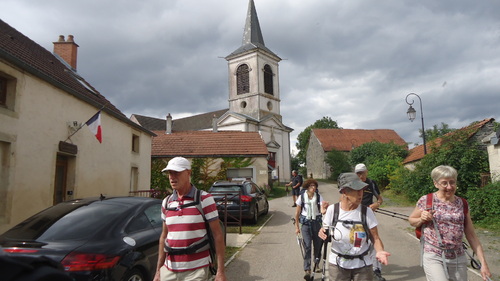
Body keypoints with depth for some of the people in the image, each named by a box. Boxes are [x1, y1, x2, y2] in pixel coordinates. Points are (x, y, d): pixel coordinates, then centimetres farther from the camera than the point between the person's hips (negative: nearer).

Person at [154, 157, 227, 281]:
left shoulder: (204, 199, -10)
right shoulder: (167, 203, 5)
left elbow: (217, 235, -9)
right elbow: (164, 236, 12)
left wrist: (221, 271, -12)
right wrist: (158, 270, 11)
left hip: (196, 271, -4)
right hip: (169, 271, 4)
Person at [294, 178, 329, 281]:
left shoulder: (319, 197, -5)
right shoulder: (302, 197, -7)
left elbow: (322, 211, -11)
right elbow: (297, 213, 0)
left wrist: (324, 210, -35)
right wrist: (297, 226, 1)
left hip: (316, 222, 2)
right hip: (305, 223, -2)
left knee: (318, 245, 11)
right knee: (307, 246, -9)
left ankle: (317, 264, 36)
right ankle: (307, 270, -7)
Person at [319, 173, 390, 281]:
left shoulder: (367, 212, -10)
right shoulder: (332, 209, -10)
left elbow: (375, 238, -7)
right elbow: (325, 231, 3)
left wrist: (380, 251, -25)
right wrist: (322, 233, -18)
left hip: (362, 265, 0)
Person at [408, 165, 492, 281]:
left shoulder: (462, 204, 4)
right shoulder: (426, 201, -5)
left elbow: (471, 235, 7)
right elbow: (411, 220, 9)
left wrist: (483, 263, 3)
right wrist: (422, 219, -12)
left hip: (458, 258, 4)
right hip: (434, 257, -3)